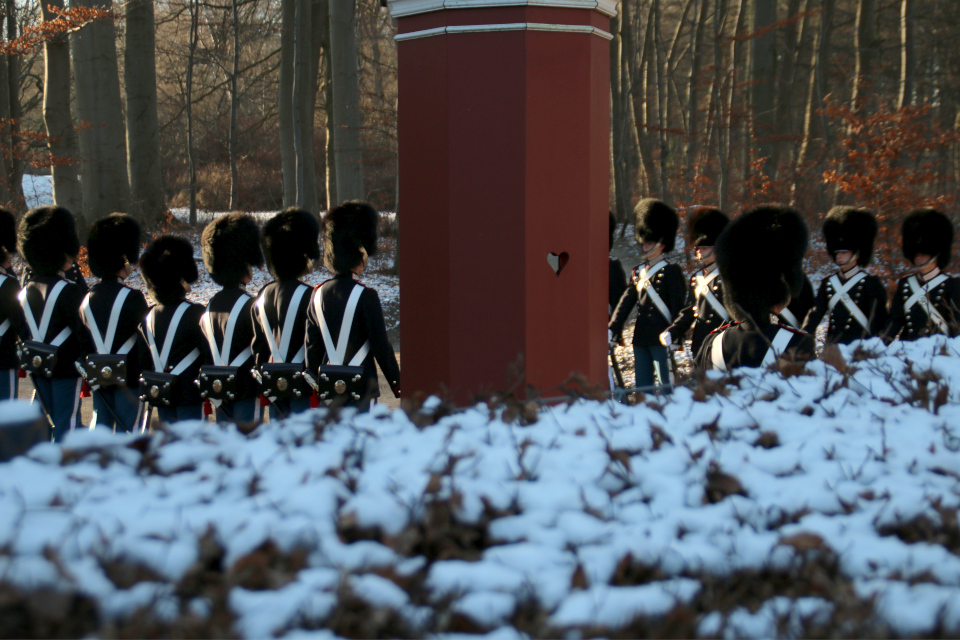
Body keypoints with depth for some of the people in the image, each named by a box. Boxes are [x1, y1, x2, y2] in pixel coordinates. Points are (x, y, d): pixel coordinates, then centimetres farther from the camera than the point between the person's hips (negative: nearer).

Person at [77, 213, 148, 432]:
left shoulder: (88, 299, 4)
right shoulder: (132, 298, -14)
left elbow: (83, 344, 9)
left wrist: (89, 374, 16)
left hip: (99, 378, 6)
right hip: (128, 376, -6)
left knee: (99, 429, 11)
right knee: (127, 431, -1)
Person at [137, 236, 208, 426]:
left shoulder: (149, 316, 7)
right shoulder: (194, 313, -13)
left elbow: (143, 360, 11)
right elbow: (209, 355, -13)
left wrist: (151, 391, 18)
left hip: (159, 396, 6)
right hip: (189, 395, -6)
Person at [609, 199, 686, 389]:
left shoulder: (671, 272, -4)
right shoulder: (638, 272, 15)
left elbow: (678, 307, -7)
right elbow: (626, 302, 12)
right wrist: (612, 329, 2)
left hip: (662, 337, -7)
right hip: (641, 338, 7)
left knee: (665, 384, -5)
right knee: (642, 386, 9)